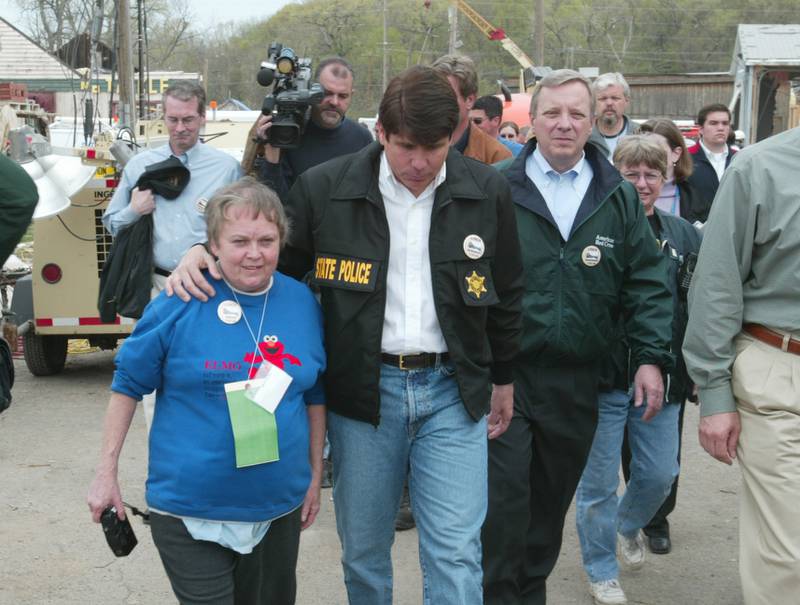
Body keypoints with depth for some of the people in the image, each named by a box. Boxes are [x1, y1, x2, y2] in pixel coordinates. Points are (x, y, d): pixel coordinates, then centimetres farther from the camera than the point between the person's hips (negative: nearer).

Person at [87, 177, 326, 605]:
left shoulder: (303, 302, -1)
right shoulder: (179, 304, -12)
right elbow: (128, 385, -2)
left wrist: (315, 476, 11)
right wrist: (106, 473, -2)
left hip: (279, 506, 4)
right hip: (189, 509, -4)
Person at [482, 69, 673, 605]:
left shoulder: (620, 198, 7)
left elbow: (647, 283, 6)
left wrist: (651, 357, -3)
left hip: (576, 381, 3)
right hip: (503, 376, -3)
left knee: (552, 501, 16)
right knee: (503, 501, -5)